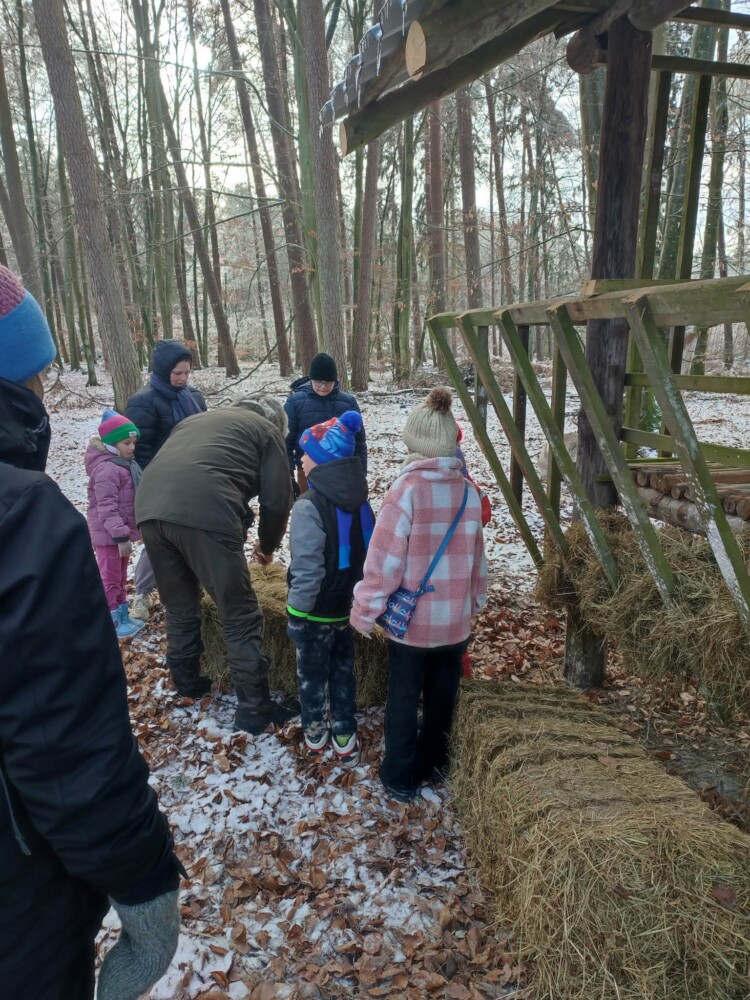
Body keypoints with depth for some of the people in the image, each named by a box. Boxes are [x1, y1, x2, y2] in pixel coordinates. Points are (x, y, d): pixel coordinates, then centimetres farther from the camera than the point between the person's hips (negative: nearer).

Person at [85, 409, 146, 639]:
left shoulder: (126, 464, 10)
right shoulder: (106, 469, -22)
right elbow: (107, 507, -26)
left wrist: (129, 530, 22)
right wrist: (121, 535, -28)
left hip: (120, 532, 10)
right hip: (108, 534, -10)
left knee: (120, 577, 18)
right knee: (110, 579, 1)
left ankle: (122, 617, 30)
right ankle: (110, 624, 10)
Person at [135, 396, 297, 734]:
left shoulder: (196, 419, 36)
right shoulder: (266, 429, 21)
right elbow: (277, 499, 14)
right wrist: (267, 545, 32)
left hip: (149, 507, 6)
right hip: (205, 513, -6)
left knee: (178, 606, 25)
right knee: (240, 617, 6)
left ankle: (187, 681, 40)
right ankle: (254, 708, 12)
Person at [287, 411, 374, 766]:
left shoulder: (309, 506, -25)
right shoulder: (360, 499, -2)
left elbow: (307, 570, -26)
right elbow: (368, 551, 7)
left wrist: (296, 612, -14)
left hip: (316, 610, -6)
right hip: (348, 604, 6)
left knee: (312, 672, 15)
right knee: (343, 669, 20)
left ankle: (315, 732, 34)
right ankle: (344, 736, 26)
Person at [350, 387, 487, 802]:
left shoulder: (406, 489, -18)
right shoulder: (468, 493, -3)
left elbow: (384, 559, -17)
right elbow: (477, 559, 6)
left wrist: (365, 610, -6)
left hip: (412, 618, -4)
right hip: (456, 618, 4)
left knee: (403, 698, 13)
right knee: (442, 694, 21)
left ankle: (400, 778, 25)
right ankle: (433, 765, 37)